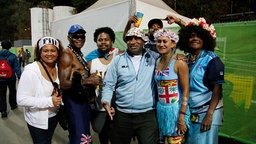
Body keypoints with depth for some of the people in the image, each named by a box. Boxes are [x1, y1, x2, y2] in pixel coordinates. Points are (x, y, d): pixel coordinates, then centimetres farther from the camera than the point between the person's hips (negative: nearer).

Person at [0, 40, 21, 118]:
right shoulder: (13, 56, -11)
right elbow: (17, 68, -11)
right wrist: (20, 78, -5)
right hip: (11, 78, 0)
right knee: (12, 92, 20)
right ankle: (13, 105, 35)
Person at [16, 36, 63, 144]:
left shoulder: (57, 67, -4)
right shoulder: (31, 71, -24)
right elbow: (21, 100, -25)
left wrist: (59, 94, -3)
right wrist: (49, 101, -30)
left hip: (54, 116, 6)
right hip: (38, 120, -6)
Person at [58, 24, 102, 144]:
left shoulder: (79, 54, 13)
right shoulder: (67, 55, -14)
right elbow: (63, 84, -22)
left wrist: (93, 80, 3)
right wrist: (86, 81, -30)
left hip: (83, 99, 9)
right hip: (73, 100, -9)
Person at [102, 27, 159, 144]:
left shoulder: (154, 57, 2)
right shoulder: (117, 60, 4)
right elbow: (109, 84, 3)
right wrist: (106, 101, -11)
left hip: (148, 115, -1)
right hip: (122, 115, 2)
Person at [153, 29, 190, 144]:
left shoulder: (179, 63, -12)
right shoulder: (157, 62, 6)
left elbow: (185, 91, -13)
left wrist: (182, 118, -15)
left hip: (175, 110, -5)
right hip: (160, 109, 6)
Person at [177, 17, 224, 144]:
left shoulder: (211, 59, -8)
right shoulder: (187, 59, 6)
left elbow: (218, 88, -13)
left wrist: (209, 115, -17)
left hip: (207, 111, -5)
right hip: (190, 112, 5)